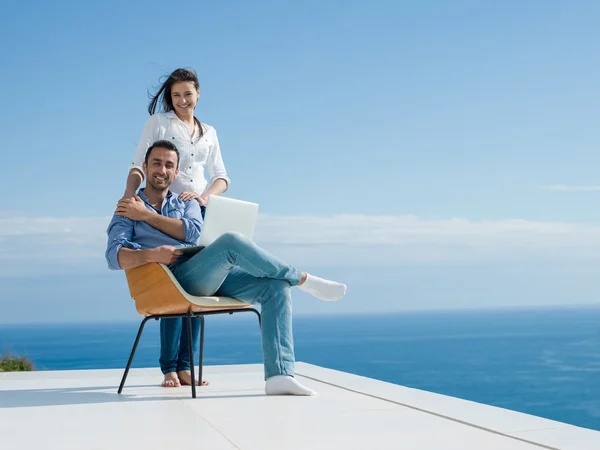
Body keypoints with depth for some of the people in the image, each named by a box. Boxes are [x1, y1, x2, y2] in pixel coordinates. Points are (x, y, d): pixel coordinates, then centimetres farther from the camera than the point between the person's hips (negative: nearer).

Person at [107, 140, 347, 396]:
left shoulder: (186, 204, 26)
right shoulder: (127, 211, 14)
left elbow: (191, 232, 2)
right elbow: (115, 257, -5)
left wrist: (146, 215, -4)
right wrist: (151, 255, -24)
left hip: (213, 278, 5)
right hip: (174, 281, -5)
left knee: (275, 287, -18)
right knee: (231, 242, -31)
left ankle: (279, 375, -29)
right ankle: (302, 279, -13)